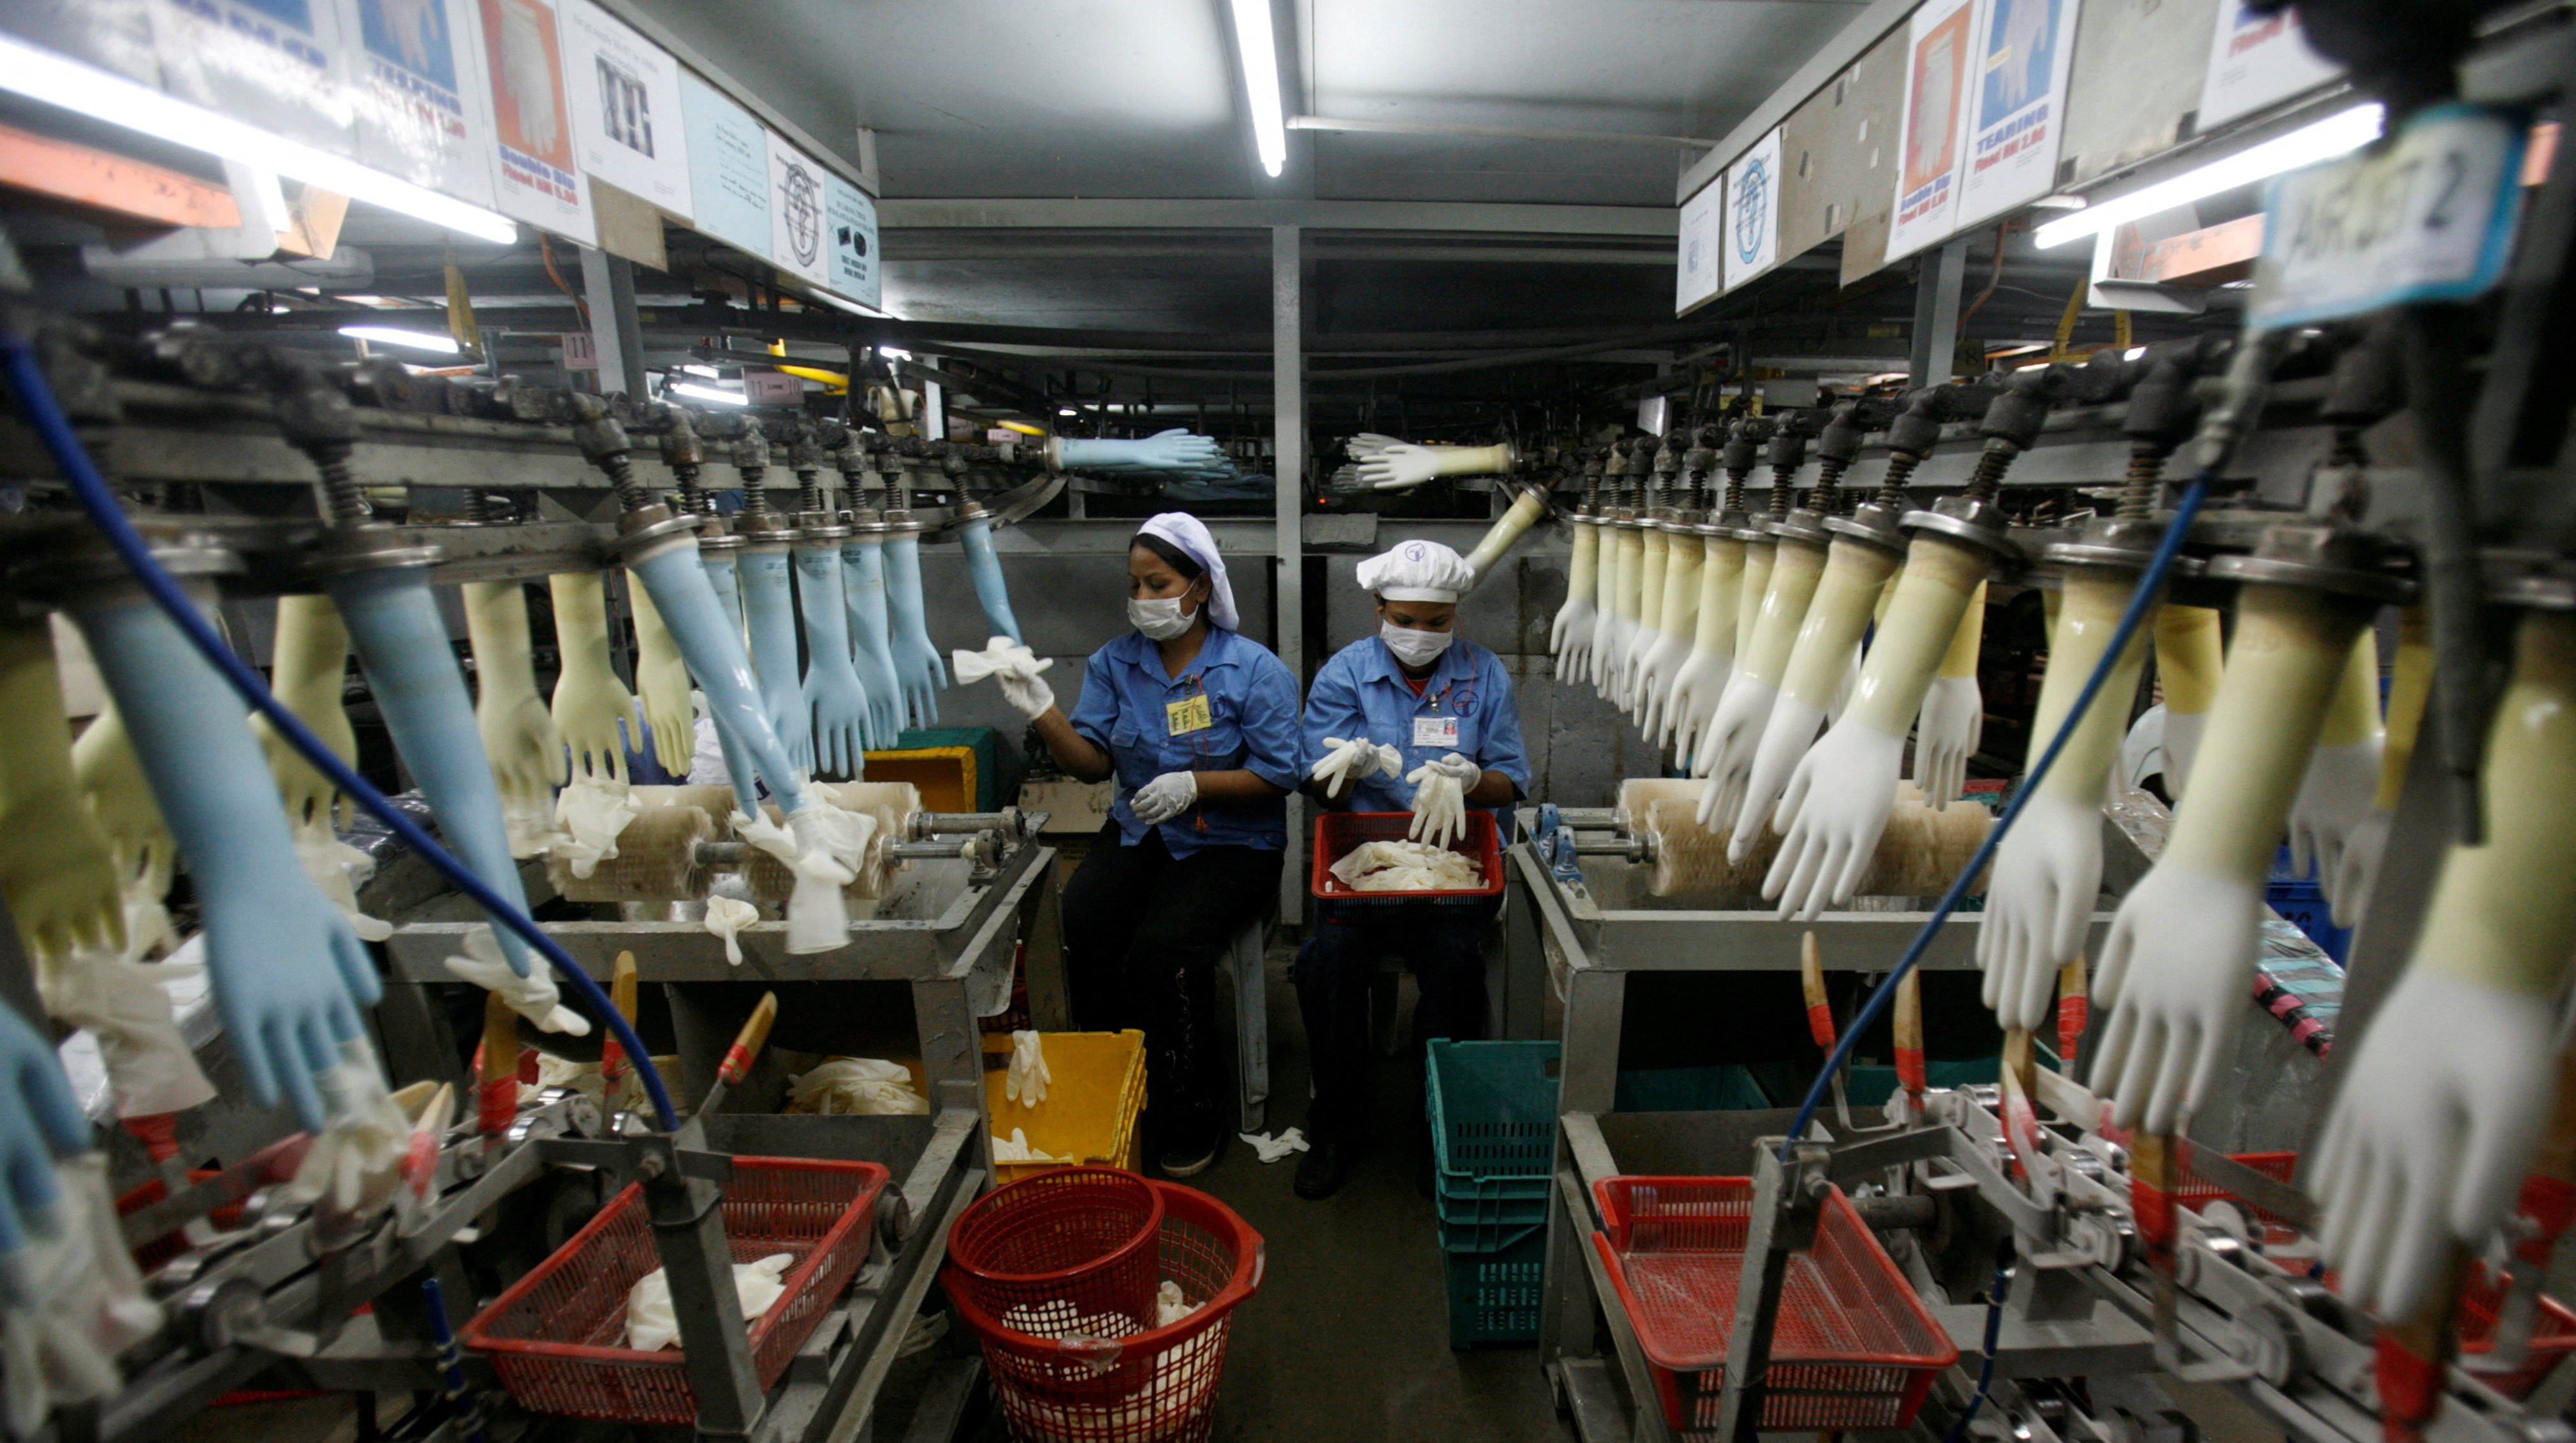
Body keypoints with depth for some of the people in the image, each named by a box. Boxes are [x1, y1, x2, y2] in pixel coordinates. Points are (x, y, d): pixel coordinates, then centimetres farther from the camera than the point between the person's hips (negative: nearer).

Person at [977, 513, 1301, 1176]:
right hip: (1138, 831, 5)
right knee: (1078, 925, -23)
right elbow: (1093, 762, 3)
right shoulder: (1115, 662, 8)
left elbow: (1277, 775, -7)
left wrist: (1193, 784, -20)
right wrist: (1042, 709, -14)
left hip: (1230, 843, -4)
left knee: (1161, 946, -27)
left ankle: (1190, 1111, -1)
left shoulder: (1254, 669, -6)